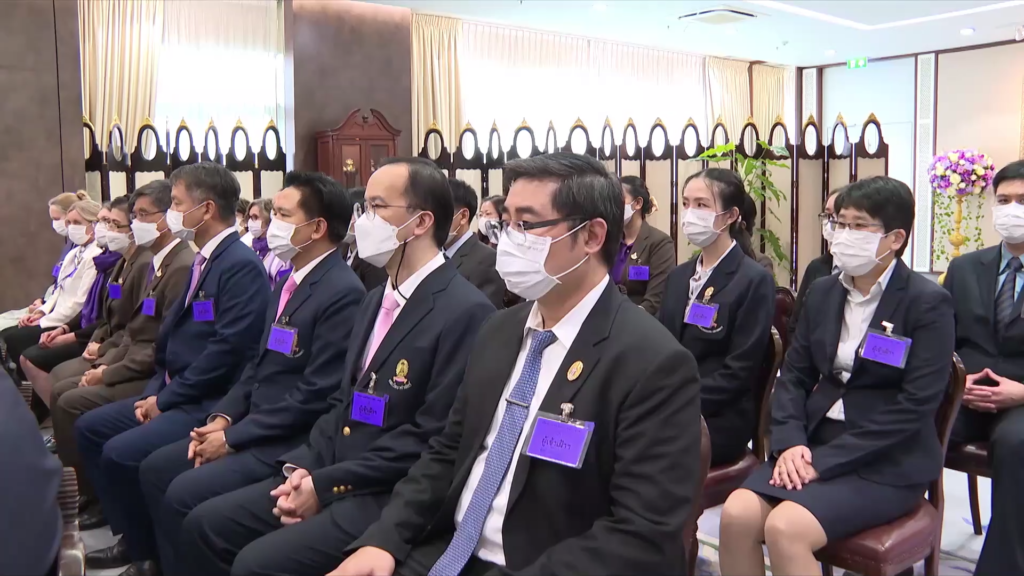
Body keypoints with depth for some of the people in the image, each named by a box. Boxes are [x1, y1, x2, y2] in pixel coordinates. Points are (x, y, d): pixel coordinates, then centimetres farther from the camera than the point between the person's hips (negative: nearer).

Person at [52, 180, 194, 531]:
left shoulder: (184, 266, -20)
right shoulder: (150, 261, 10)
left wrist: (109, 374, -15)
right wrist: (105, 363, 2)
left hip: (157, 376, -9)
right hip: (135, 363, 10)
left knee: (73, 402, -15)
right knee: (61, 389, 6)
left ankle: (97, 500, 3)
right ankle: (80, 490, 17)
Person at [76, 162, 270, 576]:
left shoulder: (241, 265, -18)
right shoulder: (204, 260, 12)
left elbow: (227, 351, -24)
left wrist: (165, 399, -16)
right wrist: (155, 391, 3)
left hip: (211, 403, -10)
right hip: (176, 393, 10)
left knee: (121, 452, -20)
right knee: (89, 428, 11)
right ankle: (132, 536, 20)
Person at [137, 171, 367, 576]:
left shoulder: (342, 292, -20)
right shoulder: (288, 280, 11)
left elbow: (316, 393, -22)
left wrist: (233, 437, -15)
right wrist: (223, 417, 1)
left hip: (291, 442, -9)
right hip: (251, 426, 9)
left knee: (184, 494, -18)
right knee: (155, 469, 8)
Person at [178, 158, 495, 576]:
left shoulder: (465, 311, -17)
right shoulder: (377, 298, 14)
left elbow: (431, 437, -20)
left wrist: (326, 484, -15)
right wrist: (304, 467, -1)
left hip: (390, 498, -8)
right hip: (326, 477, 8)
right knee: (205, 525, 4)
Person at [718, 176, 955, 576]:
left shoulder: (928, 303, -8)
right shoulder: (822, 293, 10)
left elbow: (916, 404, -16)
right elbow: (794, 376, 9)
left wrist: (824, 462, -19)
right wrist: (790, 443, -10)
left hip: (887, 463, -5)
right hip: (813, 442, 5)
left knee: (785, 528, -28)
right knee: (736, 515, -20)